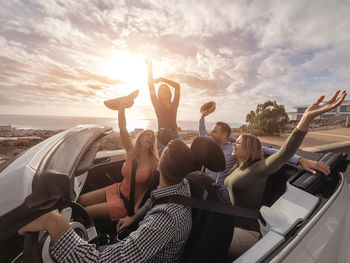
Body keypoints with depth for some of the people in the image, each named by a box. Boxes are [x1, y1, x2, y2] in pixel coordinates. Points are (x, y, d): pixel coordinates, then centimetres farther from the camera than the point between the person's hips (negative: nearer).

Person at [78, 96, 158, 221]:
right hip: (118, 190, 4)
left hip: (128, 203, -4)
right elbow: (122, 129, -19)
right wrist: (121, 106, -25)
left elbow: (149, 186, -11)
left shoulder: (154, 162, -19)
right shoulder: (131, 152, -10)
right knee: (80, 200, 6)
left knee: (85, 212, -6)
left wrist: (137, 206, -15)